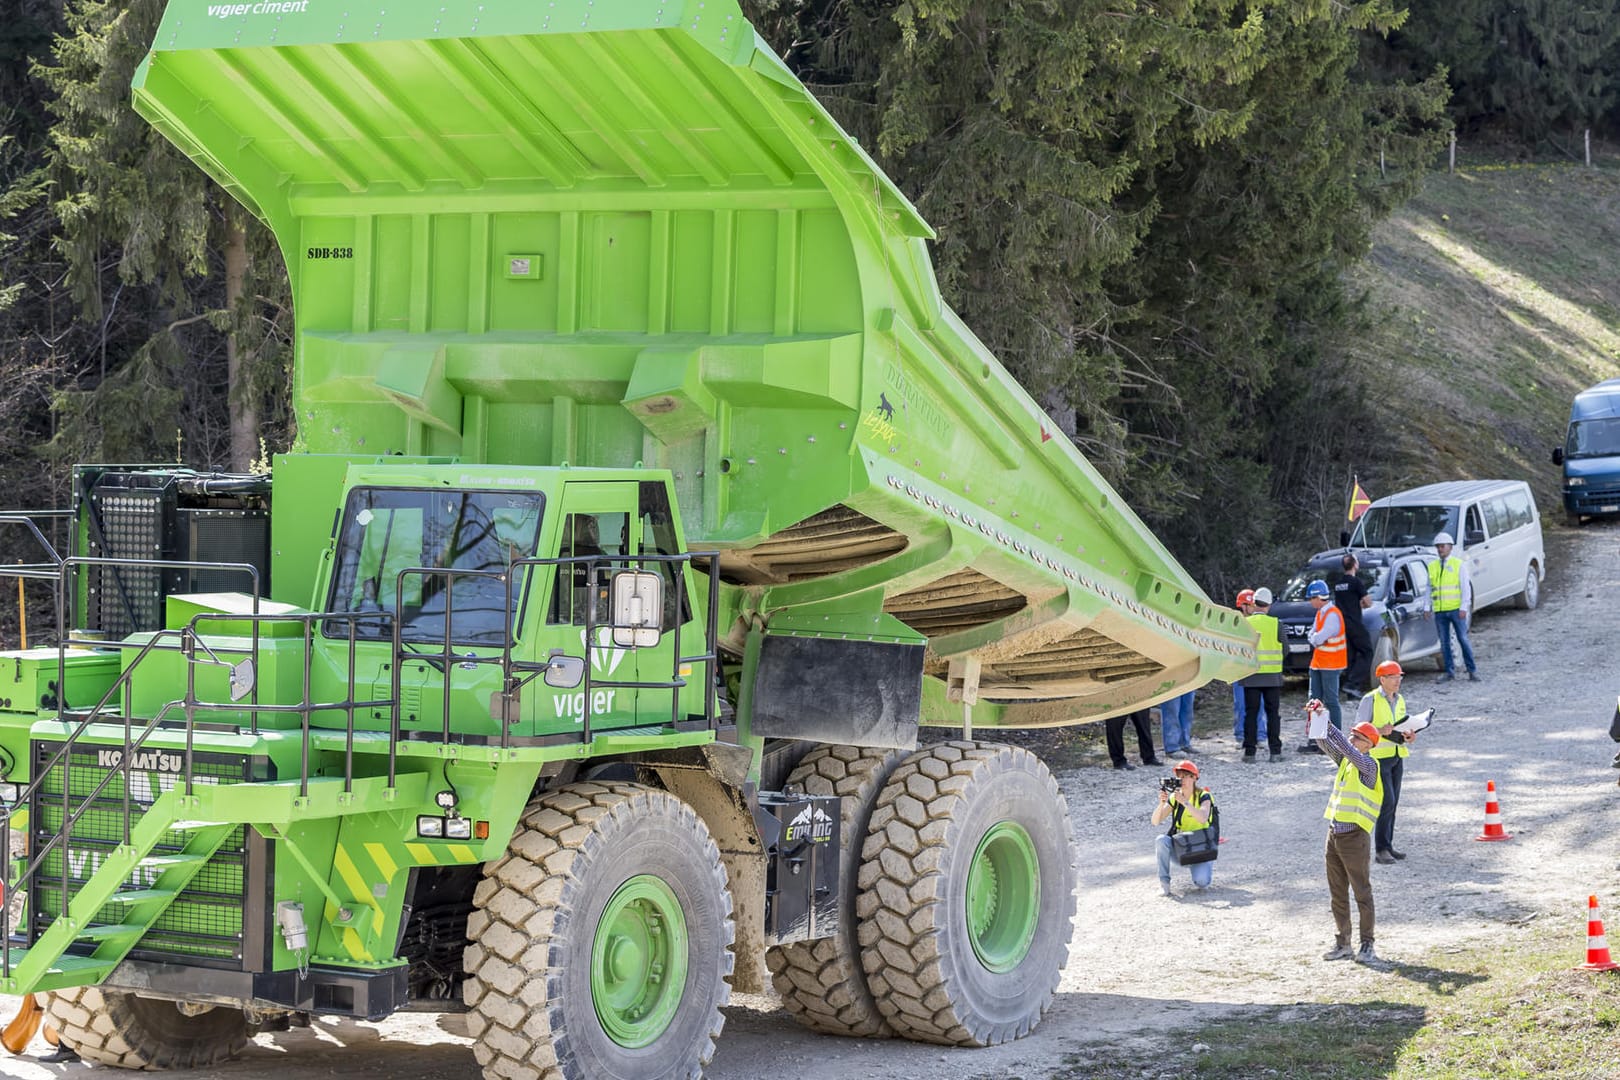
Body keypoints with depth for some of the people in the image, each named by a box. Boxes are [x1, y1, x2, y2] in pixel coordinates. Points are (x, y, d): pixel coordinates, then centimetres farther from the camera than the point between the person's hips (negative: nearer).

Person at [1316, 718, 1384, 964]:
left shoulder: (1369, 765, -10)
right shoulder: (1346, 760, 11)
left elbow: (1346, 748, -24)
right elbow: (1324, 743, 9)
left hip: (1355, 836, -8)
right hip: (1334, 834, 8)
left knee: (1362, 893, 0)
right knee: (1337, 893, 12)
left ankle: (1367, 945, 6)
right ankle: (1342, 944, 19)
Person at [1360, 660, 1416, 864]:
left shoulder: (1400, 701, 13)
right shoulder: (1370, 700, -8)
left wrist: (1408, 738, -1)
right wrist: (1379, 731, -26)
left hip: (1396, 756, 7)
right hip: (1377, 756, -7)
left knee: (1392, 802, 8)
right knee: (1387, 801, -13)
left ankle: (1387, 845, 15)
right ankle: (1381, 850, -9)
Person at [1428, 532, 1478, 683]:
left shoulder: (1459, 564, 1)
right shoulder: (1432, 566, 12)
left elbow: (1465, 587, -2)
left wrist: (1464, 607, -11)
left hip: (1456, 609, -3)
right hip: (1439, 611, 3)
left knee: (1463, 639, -4)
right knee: (1444, 642, 4)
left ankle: (1472, 671, 3)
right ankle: (1450, 672, 11)